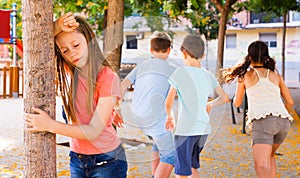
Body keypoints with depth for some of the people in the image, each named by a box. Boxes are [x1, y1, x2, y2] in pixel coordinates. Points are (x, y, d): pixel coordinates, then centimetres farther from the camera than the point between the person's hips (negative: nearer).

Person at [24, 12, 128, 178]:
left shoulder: (108, 78, -17)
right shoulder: (68, 72, -2)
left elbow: (93, 131, -20)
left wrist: (50, 125, -25)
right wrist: (56, 29, -24)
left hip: (107, 162, -4)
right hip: (77, 159, 5)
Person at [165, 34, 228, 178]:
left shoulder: (180, 72, -7)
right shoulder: (208, 75, 7)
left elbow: (169, 102, -5)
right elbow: (224, 98, 14)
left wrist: (170, 117, 14)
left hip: (185, 129, -6)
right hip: (204, 129, 6)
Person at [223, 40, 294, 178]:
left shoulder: (245, 75, 14)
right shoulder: (276, 75, 21)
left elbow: (237, 103, 24)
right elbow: (290, 102, 22)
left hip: (263, 121, -5)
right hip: (283, 121, 5)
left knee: (261, 166, -18)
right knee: (269, 155, 31)